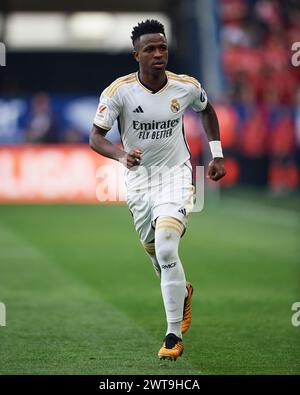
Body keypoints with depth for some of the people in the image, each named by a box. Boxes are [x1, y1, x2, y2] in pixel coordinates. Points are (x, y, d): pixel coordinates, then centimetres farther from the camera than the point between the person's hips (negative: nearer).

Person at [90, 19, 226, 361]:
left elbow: (207, 111, 14)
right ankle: (182, 293, 50)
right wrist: (120, 154, -36)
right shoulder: (119, 91, -15)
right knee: (156, 254, 14)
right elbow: (95, 137, -16)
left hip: (175, 175, -2)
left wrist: (216, 155, 11)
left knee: (166, 249, -21)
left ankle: (173, 335, -13)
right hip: (138, 179, 2)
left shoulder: (186, 86, -9)